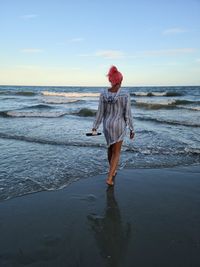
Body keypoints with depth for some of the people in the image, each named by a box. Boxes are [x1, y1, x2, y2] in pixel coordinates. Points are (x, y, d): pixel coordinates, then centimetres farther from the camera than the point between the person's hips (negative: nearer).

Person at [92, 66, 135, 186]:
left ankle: (113, 171, 41)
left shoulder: (103, 94, -9)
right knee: (116, 152, 8)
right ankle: (109, 179, 3)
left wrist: (95, 127, 3)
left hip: (107, 125, 4)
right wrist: (132, 129, -3)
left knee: (111, 147, 25)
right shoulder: (125, 95, -18)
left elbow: (100, 113, -6)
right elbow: (128, 114, -14)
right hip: (119, 126, -4)